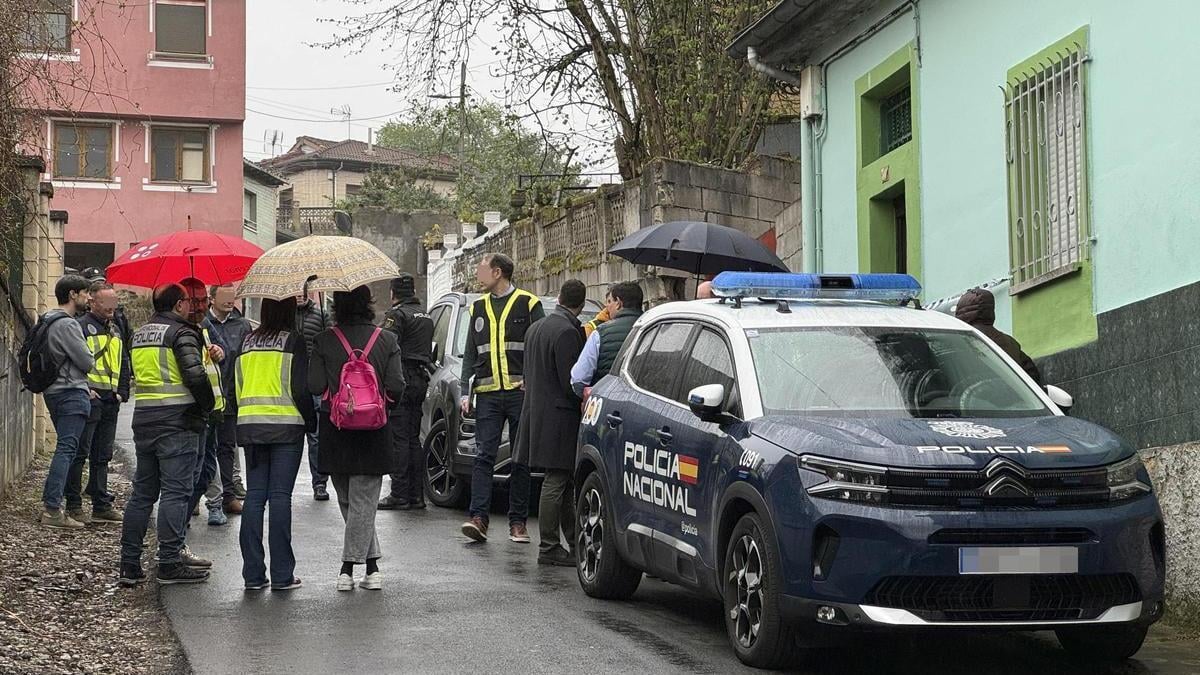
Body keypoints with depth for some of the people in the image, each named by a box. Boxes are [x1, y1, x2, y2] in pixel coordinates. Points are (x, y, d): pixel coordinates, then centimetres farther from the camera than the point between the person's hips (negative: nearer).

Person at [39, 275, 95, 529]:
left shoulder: (49, 323, 16)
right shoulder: (67, 325, -15)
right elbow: (87, 363, -15)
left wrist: (84, 386, 16)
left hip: (54, 391, 10)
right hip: (71, 394, -10)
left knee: (65, 449, 16)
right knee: (66, 450, -13)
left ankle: (54, 503, 17)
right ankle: (52, 510, -19)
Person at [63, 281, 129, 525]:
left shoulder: (116, 331, 19)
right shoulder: (81, 327, -6)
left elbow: (124, 364, 25)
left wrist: (122, 392, 13)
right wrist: (84, 389, -17)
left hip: (110, 402, 8)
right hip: (89, 399, -8)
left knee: (102, 455, 12)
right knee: (80, 453, -5)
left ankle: (102, 505, 17)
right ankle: (74, 505, -1)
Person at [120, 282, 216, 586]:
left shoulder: (139, 334, 16)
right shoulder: (182, 333, -9)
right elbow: (195, 375, -18)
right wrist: (207, 406, -4)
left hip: (143, 418, 7)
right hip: (177, 419, -7)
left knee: (143, 491, 11)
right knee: (175, 491, -5)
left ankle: (129, 565, 12)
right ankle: (169, 564, -6)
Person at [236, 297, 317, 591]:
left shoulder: (247, 342, 12)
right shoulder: (294, 341, -5)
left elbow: (236, 387, 13)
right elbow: (299, 389, -10)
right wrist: (312, 421, 1)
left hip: (249, 423, 5)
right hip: (285, 425, -4)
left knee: (254, 495, 5)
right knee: (280, 496, -4)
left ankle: (253, 573, 4)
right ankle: (282, 575, -3)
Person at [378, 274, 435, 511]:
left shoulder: (397, 314, -9)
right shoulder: (426, 316, 18)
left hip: (402, 378, -8)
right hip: (421, 380, 8)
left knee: (399, 439, -8)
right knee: (414, 438, 12)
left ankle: (399, 494, -10)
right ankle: (416, 494, 12)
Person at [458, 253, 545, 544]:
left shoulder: (528, 303, 3)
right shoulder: (478, 308, 17)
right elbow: (470, 354, 17)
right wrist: (464, 391, 7)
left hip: (521, 391, -3)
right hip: (487, 394, 3)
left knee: (521, 459, 2)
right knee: (484, 456, -7)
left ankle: (518, 522, 6)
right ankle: (478, 517, -12)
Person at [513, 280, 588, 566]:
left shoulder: (536, 328, 13)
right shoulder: (567, 332, -16)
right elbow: (571, 382, -19)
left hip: (537, 411, 9)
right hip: (559, 416, -9)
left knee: (564, 482, 16)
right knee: (556, 482, -4)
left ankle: (575, 540, 23)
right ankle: (549, 548, -1)